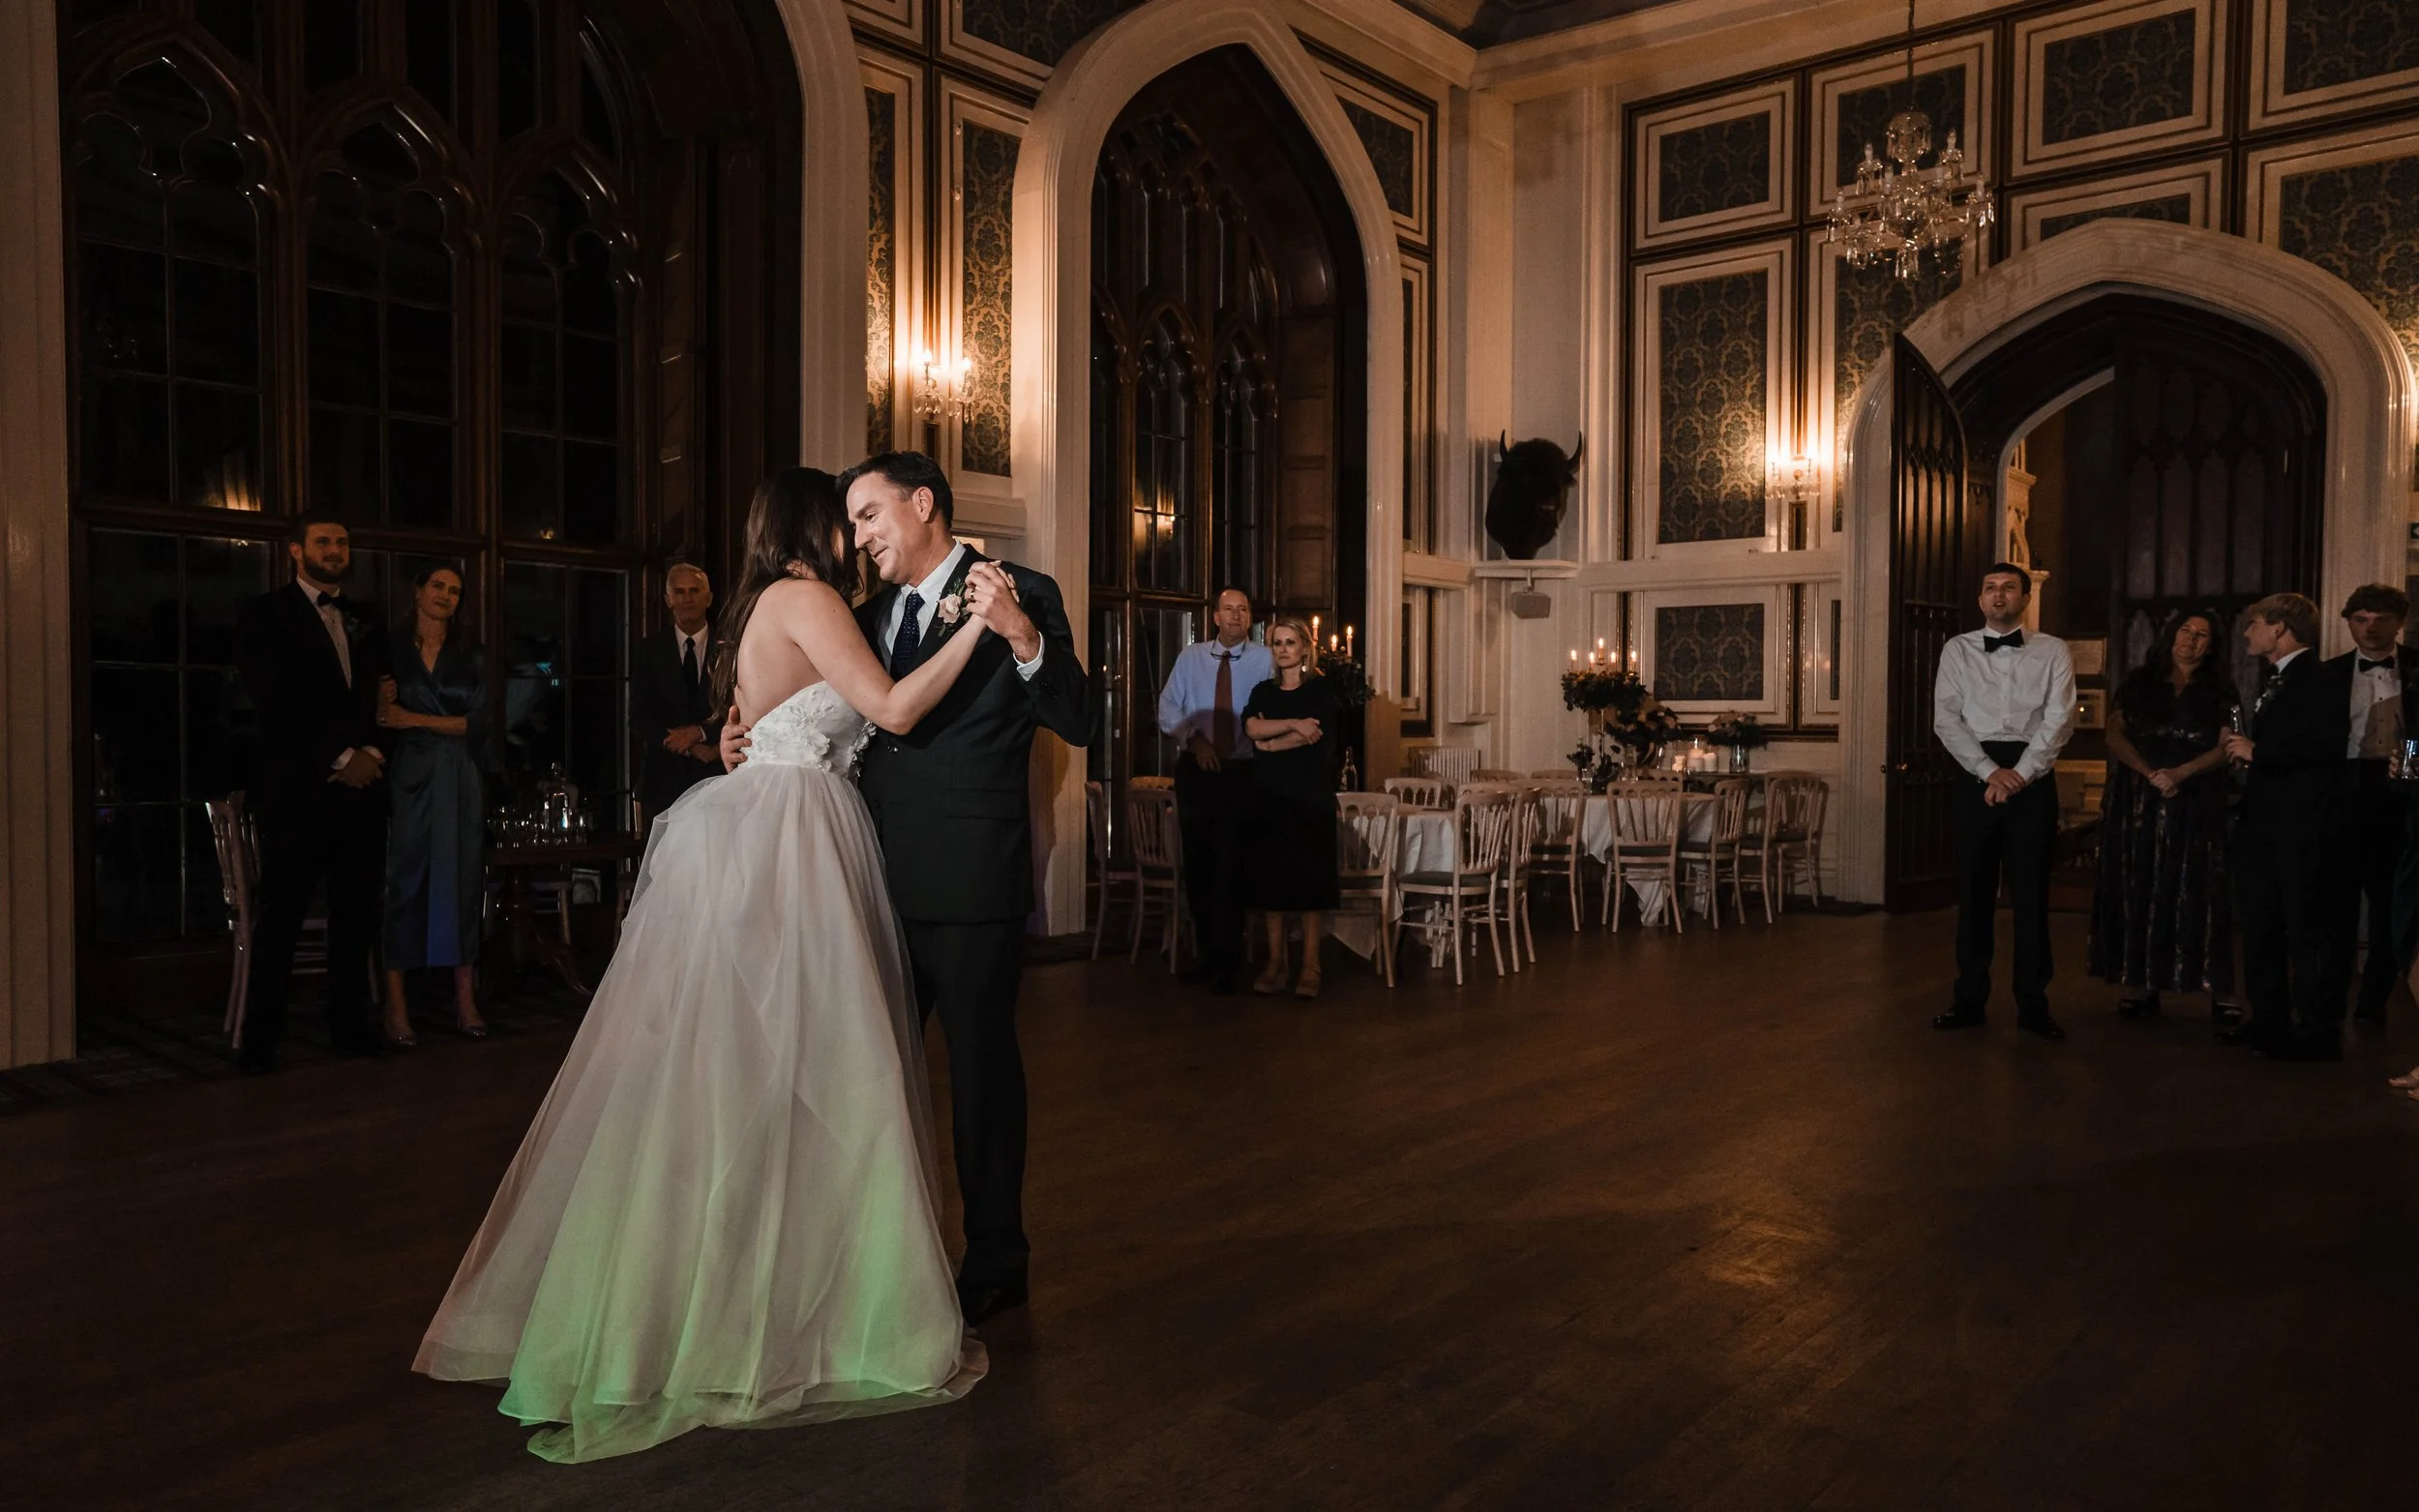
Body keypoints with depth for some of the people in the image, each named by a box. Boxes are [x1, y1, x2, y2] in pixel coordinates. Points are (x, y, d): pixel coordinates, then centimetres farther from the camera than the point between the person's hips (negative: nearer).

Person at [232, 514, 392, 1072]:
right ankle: (260, 1038, 5)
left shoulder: (364, 623, 19)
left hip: (361, 784, 5)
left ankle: (350, 1025, 14)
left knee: (356, 912, 6)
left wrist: (372, 753, -4)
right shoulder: (266, 615, 3)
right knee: (282, 916, -2)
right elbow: (277, 702, -7)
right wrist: (339, 758, -11)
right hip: (298, 789, -5)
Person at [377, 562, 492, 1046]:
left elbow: (479, 723, 2)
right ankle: (396, 1003, 1)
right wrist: (384, 702, -17)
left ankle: (465, 1000, 5)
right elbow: (382, 719, 3)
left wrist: (419, 719, -6)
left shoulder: (472, 657, 11)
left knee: (463, 881, 2)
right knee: (405, 883, -2)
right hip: (408, 779, -2)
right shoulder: (391, 652, 6)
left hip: (459, 782, 2)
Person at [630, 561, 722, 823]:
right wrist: (690, 748, -9)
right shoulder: (648, 650, 8)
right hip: (664, 776, 1)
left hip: (716, 773, -1)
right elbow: (639, 716, 2)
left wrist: (700, 732, -14)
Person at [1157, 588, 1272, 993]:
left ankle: (1225, 964, 4)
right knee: (1197, 864, 8)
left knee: (1230, 866, -4)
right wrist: (1195, 737, -13)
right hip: (1196, 772, 2)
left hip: (1241, 773, -2)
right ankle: (1205, 953, 23)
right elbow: (1168, 709, 2)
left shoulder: (1264, 660, 2)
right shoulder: (1189, 658, 8)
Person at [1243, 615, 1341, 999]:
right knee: (1270, 880, 2)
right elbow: (1252, 726, -5)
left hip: (1309, 795, -4)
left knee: (1308, 878, -4)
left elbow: (1313, 735, -12)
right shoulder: (1263, 691, 14)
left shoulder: (1321, 690, 3)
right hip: (1269, 794, 4)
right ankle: (1275, 963, 8)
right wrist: (1294, 724, -16)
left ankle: (1310, 967, -1)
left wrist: (1269, 743, -3)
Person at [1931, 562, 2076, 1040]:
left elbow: (2059, 719, -3)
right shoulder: (1958, 650, 7)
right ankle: (1969, 999, 12)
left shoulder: (2052, 651, 6)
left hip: (2033, 775, -1)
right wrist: (1991, 772, -10)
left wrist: (2019, 775, -13)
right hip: (1977, 773, 1)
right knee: (1974, 890, 5)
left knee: (2031, 893, 3)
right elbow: (1946, 720, -1)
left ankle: (2033, 1005, 11)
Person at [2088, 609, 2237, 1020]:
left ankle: (2214, 989, -2)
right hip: (2137, 801, 1)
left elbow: (2225, 747, -1)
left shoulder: (2220, 691, 9)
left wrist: (2180, 773, -18)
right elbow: (2115, 735, 1)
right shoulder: (2139, 683, 11)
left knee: (2195, 890, -3)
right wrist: (2151, 773, -14)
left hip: (2196, 803, -1)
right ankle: (2139, 984, 1)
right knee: (2138, 888, 0)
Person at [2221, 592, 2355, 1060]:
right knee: (2260, 927, 13)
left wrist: (2257, 751, -16)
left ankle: (2319, 1033, 3)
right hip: (2262, 825, 10)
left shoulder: (2322, 679, -9)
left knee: (2310, 930, -4)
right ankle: (2268, 1020, 22)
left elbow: (2329, 743, -23)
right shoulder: (2273, 685, 19)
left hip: (2305, 828, -10)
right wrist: (2242, 745, 5)